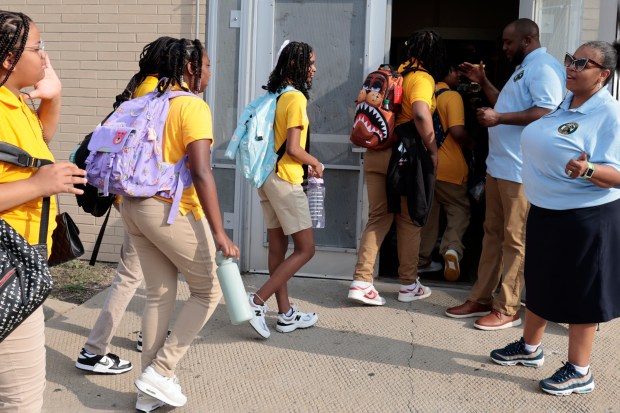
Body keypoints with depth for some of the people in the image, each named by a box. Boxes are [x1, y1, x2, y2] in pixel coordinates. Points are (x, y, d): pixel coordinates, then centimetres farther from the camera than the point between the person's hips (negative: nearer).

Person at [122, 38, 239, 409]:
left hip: (135, 207, 8)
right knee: (208, 292, 8)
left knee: (160, 295, 15)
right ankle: (160, 372, 5)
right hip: (171, 211, -8)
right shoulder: (193, 106, -13)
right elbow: (201, 173, -22)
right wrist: (219, 232, -23)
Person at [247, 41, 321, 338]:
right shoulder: (296, 97, -15)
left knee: (278, 247, 11)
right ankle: (257, 301, -6)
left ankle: (286, 314, 20)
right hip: (285, 180, -9)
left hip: (268, 177, 9)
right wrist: (315, 163, -2)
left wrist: (304, 166, 17)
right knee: (305, 249, -1)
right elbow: (293, 148, -21)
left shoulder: (275, 96, 11)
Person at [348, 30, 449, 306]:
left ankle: (361, 282, 2)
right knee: (409, 220, 9)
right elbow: (421, 114, -27)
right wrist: (433, 150, -17)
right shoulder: (423, 78, -9)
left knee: (378, 218, 10)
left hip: (375, 154, 6)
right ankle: (408, 285, 19)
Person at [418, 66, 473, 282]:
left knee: (427, 211, 16)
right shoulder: (453, 96, -11)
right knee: (459, 211, 8)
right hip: (449, 167, -5)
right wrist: (470, 142, 0)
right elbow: (457, 131, -19)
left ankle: (422, 259, 19)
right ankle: (452, 248, -15)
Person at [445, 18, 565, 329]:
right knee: (492, 233, 13)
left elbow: (546, 113, -24)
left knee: (514, 240, -3)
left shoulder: (544, 67, -12)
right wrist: (483, 82, 22)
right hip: (498, 165, 10)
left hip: (519, 170, -10)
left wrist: (498, 119, -23)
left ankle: (507, 310, 4)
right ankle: (481, 299, 21)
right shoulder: (524, 68, 21)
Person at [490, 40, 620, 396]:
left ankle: (579, 371, 16)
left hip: (585, 218, -8)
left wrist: (587, 170, -41)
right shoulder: (563, 104, 7)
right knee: (541, 282, 20)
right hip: (545, 211, 8)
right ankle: (530, 347, 38)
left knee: (580, 292, 2)